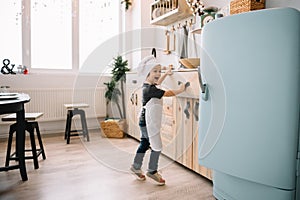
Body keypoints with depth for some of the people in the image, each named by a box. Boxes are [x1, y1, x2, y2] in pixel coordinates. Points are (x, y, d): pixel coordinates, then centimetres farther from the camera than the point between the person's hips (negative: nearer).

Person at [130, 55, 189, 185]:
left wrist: (166, 74, 32)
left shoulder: (148, 85, 7)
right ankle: (152, 171, 17)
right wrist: (179, 90, -8)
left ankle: (136, 167, 33)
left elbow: (157, 82, 30)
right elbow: (167, 93, -18)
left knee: (144, 144, 19)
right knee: (157, 146, 1)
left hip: (145, 122, 10)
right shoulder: (149, 89, -23)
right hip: (148, 123, -10)